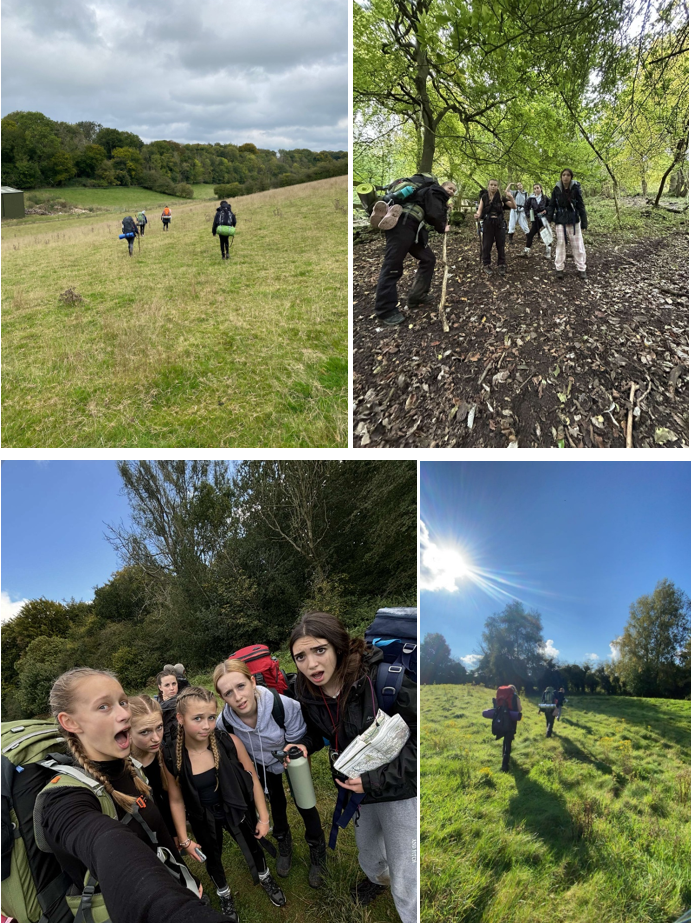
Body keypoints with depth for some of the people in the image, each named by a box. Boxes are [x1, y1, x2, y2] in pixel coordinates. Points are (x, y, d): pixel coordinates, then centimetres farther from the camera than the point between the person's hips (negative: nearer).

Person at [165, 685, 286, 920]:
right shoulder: (171, 757, -27)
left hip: (235, 811, 0)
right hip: (203, 819, 0)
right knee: (212, 858, 25)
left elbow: (252, 779, -12)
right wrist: (184, 839, -4)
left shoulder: (230, 742, -27)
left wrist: (263, 818, -7)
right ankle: (225, 896, 58)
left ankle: (265, 879, 59)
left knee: (252, 846, 24)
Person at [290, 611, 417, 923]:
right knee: (367, 855, 31)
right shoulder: (308, 692, -13)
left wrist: (379, 779, -27)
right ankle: (377, 877, 65)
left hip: (400, 790, -6)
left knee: (406, 886, -2)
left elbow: (421, 737, -25)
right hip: (358, 787, 6)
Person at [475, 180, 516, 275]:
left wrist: (510, 197, -21)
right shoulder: (484, 197, 1)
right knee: (487, 245, 4)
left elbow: (514, 207, -4)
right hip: (487, 223, 0)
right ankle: (486, 265, 16)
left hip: (499, 223, 0)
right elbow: (480, 209, -2)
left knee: (500, 245, 6)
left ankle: (501, 264, 17)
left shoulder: (501, 197, -2)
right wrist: (477, 215, -25)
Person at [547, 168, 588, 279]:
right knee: (560, 244, 5)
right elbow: (552, 205, 2)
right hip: (560, 220, 1)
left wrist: (584, 222, -7)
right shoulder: (556, 189, -3)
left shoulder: (575, 189, -7)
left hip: (574, 220, -1)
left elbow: (581, 206, -4)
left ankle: (581, 269, 8)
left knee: (577, 245, 1)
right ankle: (559, 268, 13)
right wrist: (549, 219, -7)